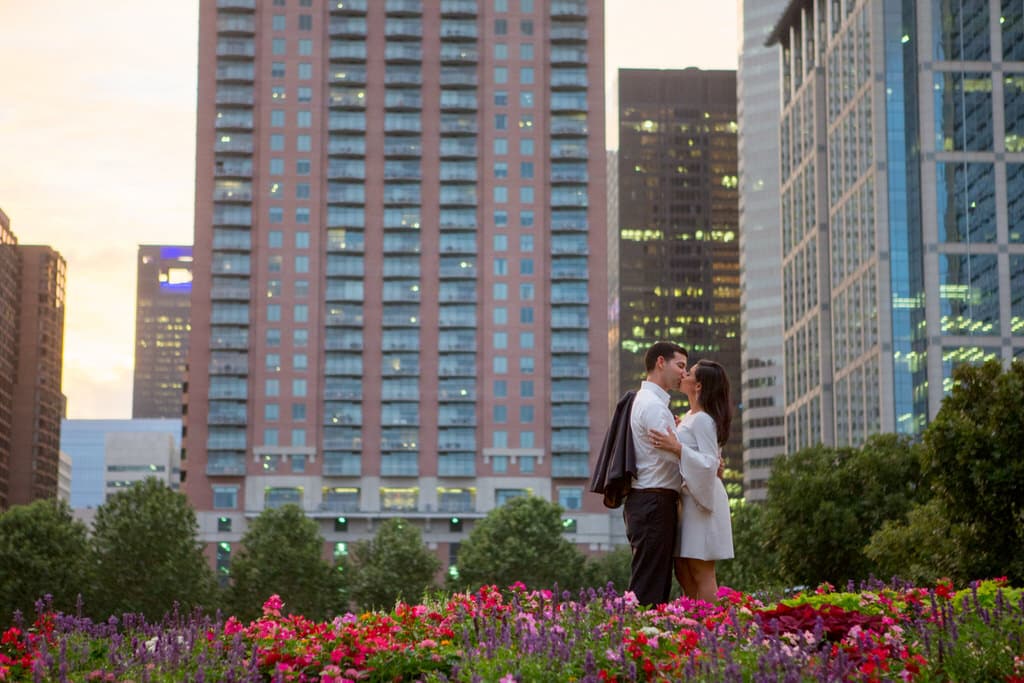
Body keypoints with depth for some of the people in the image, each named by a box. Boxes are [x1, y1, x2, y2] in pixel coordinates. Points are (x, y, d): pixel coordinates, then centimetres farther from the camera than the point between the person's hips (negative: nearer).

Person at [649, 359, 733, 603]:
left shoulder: (702, 420, -14)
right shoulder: (690, 417, 15)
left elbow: (710, 463, -22)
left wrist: (677, 447, -27)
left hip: (702, 500, -10)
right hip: (688, 499, 10)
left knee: (702, 573, -8)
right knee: (683, 571, 9)